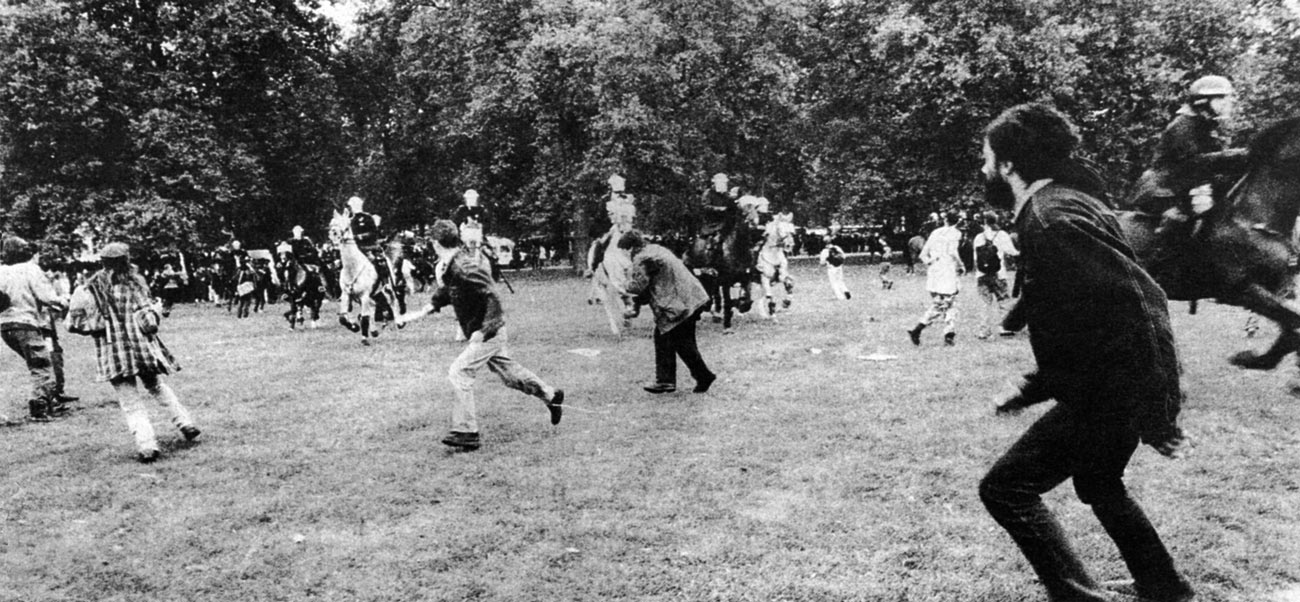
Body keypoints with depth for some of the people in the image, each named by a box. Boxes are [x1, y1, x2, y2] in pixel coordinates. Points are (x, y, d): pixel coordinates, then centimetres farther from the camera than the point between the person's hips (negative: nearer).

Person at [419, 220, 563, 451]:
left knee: (459, 372, -12)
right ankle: (551, 395, 36)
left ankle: (466, 432, -7)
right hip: (485, 331, 10)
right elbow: (447, 292, 22)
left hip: (488, 332, -10)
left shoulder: (465, 269, -25)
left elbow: (493, 299, -27)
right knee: (508, 372, 19)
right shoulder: (451, 268, 3)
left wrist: (483, 331, -27)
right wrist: (433, 304, 7)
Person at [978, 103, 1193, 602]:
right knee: (1097, 482, 30)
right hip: (1112, 383, 11)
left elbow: (1137, 302, -28)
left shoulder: (1051, 219, -21)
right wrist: (1034, 388, 18)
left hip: (1114, 391, -11)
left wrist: (1153, 414, -27)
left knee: (1006, 488, -5)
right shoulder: (1059, 204, 12)